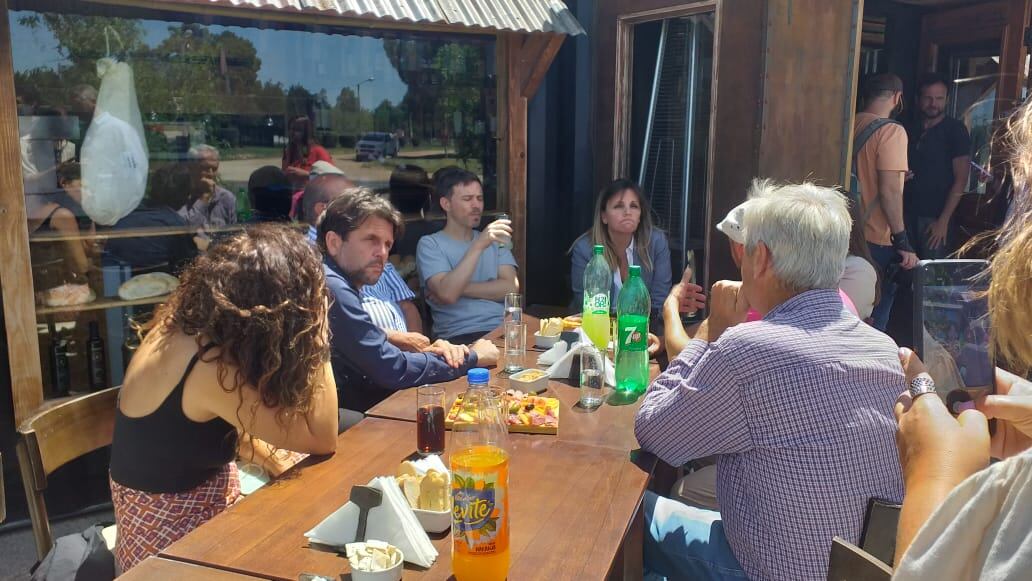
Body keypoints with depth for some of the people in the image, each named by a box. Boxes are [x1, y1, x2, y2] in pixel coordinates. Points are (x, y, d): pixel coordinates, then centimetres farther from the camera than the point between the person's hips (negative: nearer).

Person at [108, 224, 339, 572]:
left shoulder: (186, 323, -7)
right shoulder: (211, 371, -32)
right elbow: (322, 440, -22)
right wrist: (317, 341, -21)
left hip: (187, 503, 7)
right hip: (170, 534, -7)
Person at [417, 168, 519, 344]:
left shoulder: (495, 239, 19)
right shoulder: (429, 244, 3)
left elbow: (511, 288, 3)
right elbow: (447, 294, -14)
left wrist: (460, 288, -6)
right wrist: (478, 246, -18)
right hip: (460, 336, -5)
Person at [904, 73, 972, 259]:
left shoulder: (956, 130, -2)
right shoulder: (910, 129, 12)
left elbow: (961, 180, -7)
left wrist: (943, 220, -13)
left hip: (935, 217, -4)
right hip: (907, 214, 5)